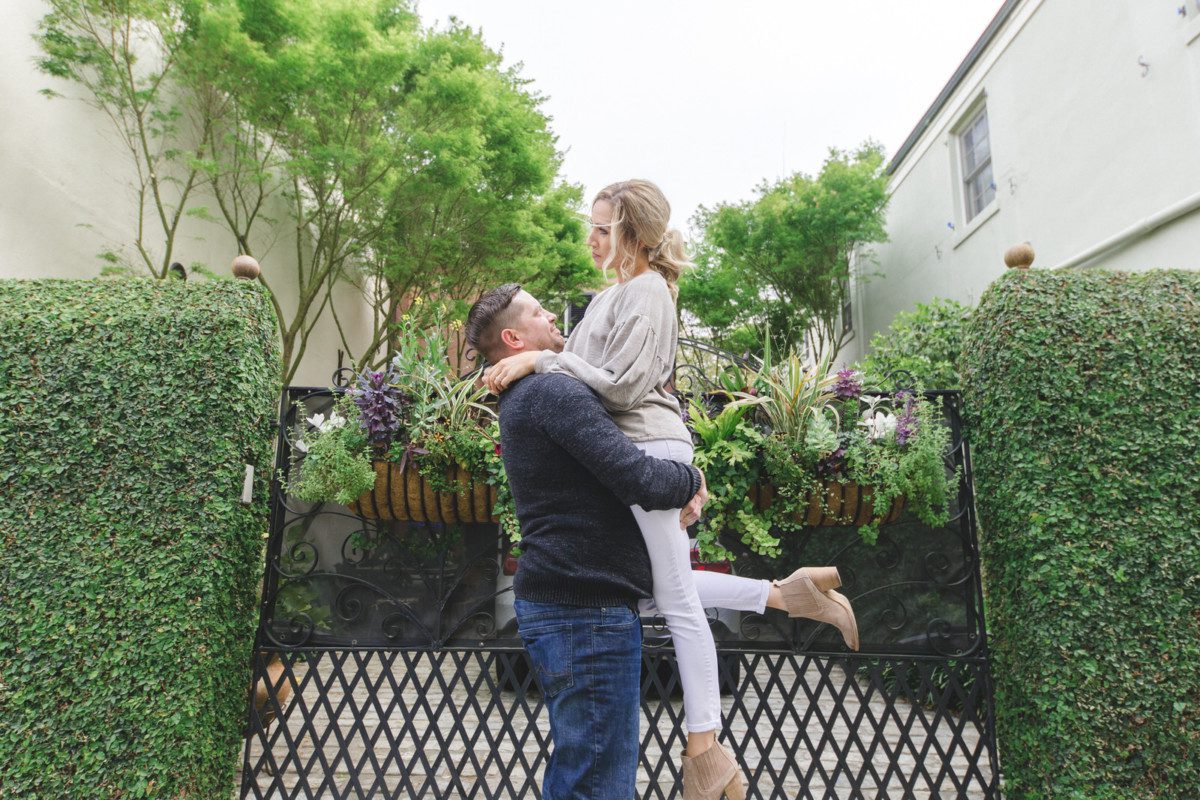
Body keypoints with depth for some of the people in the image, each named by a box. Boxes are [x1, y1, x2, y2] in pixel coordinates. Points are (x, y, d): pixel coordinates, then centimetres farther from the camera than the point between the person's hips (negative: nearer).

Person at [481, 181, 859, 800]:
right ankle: (788, 593, 19)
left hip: (647, 449, -10)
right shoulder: (615, 293, 19)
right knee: (653, 589, 15)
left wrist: (540, 360, -18)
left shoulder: (646, 291, -9)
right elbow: (588, 373, 19)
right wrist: (521, 368, 8)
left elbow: (620, 385, -18)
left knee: (675, 600, -1)